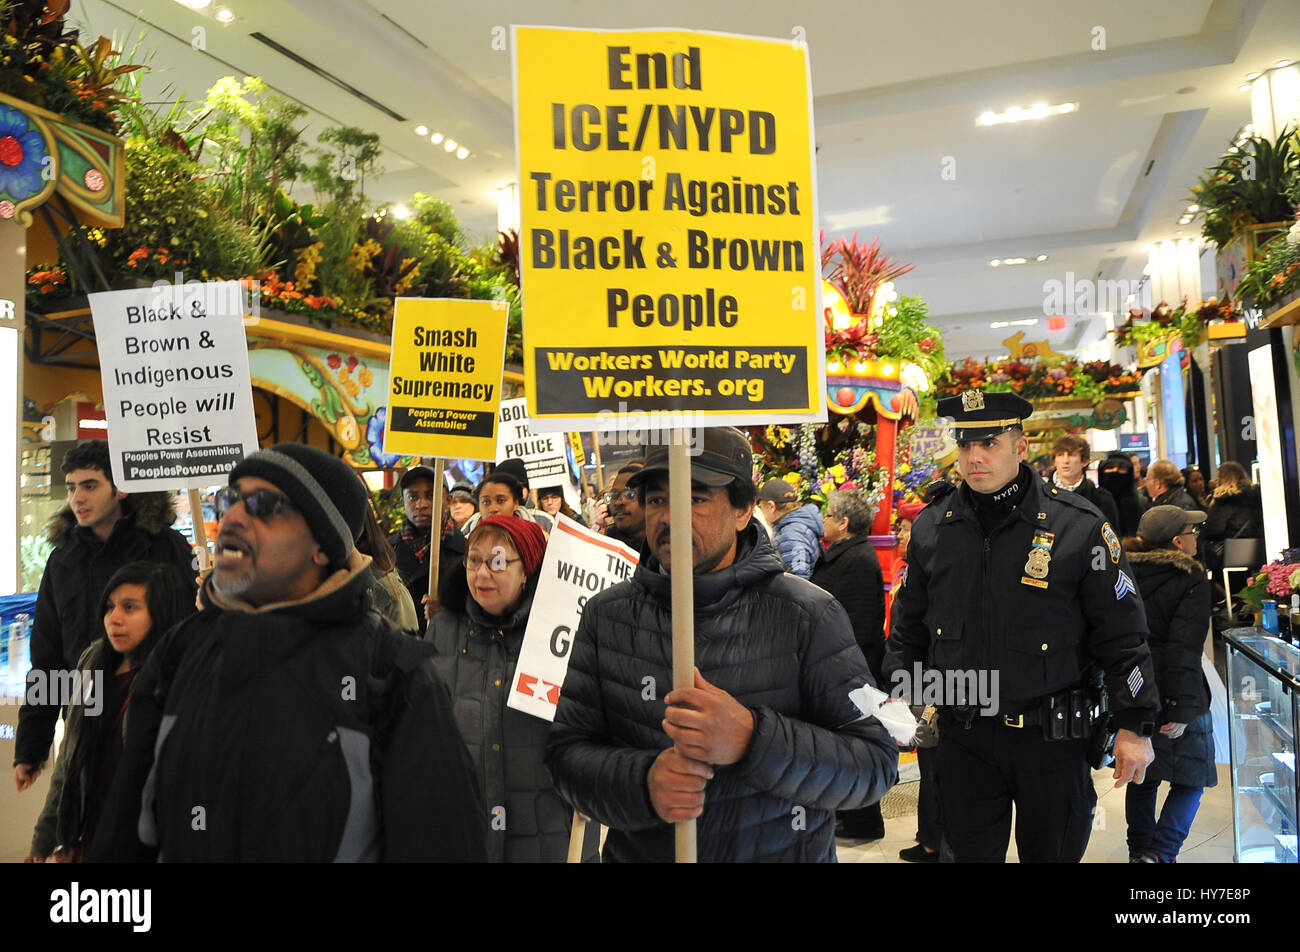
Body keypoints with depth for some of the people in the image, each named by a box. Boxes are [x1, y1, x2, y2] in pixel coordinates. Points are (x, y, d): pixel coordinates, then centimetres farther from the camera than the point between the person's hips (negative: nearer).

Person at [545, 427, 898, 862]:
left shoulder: (809, 616, -15)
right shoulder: (606, 614, -7)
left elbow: (876, 764, -18)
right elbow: (566, 750, -7)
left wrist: (752, 738, -33)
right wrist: (643, 782, -27)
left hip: (784, 851, -2)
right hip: (636, 852, 2)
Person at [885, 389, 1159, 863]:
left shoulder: (1079, 526, -9)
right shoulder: (931, 527, 1)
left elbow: (1122, 634, -5)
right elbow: (909, 625, 11)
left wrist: (1134, 726, -5)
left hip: (1050, 737, -2)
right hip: (963, 738, 2)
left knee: (1053, 851, 15)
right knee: (971, 852, 11)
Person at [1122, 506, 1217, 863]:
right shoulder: (1191, 582, -12)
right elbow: (1185, 652, -20)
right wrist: (1182, 710, -19)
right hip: (1169, 701, -6)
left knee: (1141, 778, 19)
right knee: (1190, 781, 6)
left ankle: (1139, 851, 26)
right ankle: (1159, 853, -5)